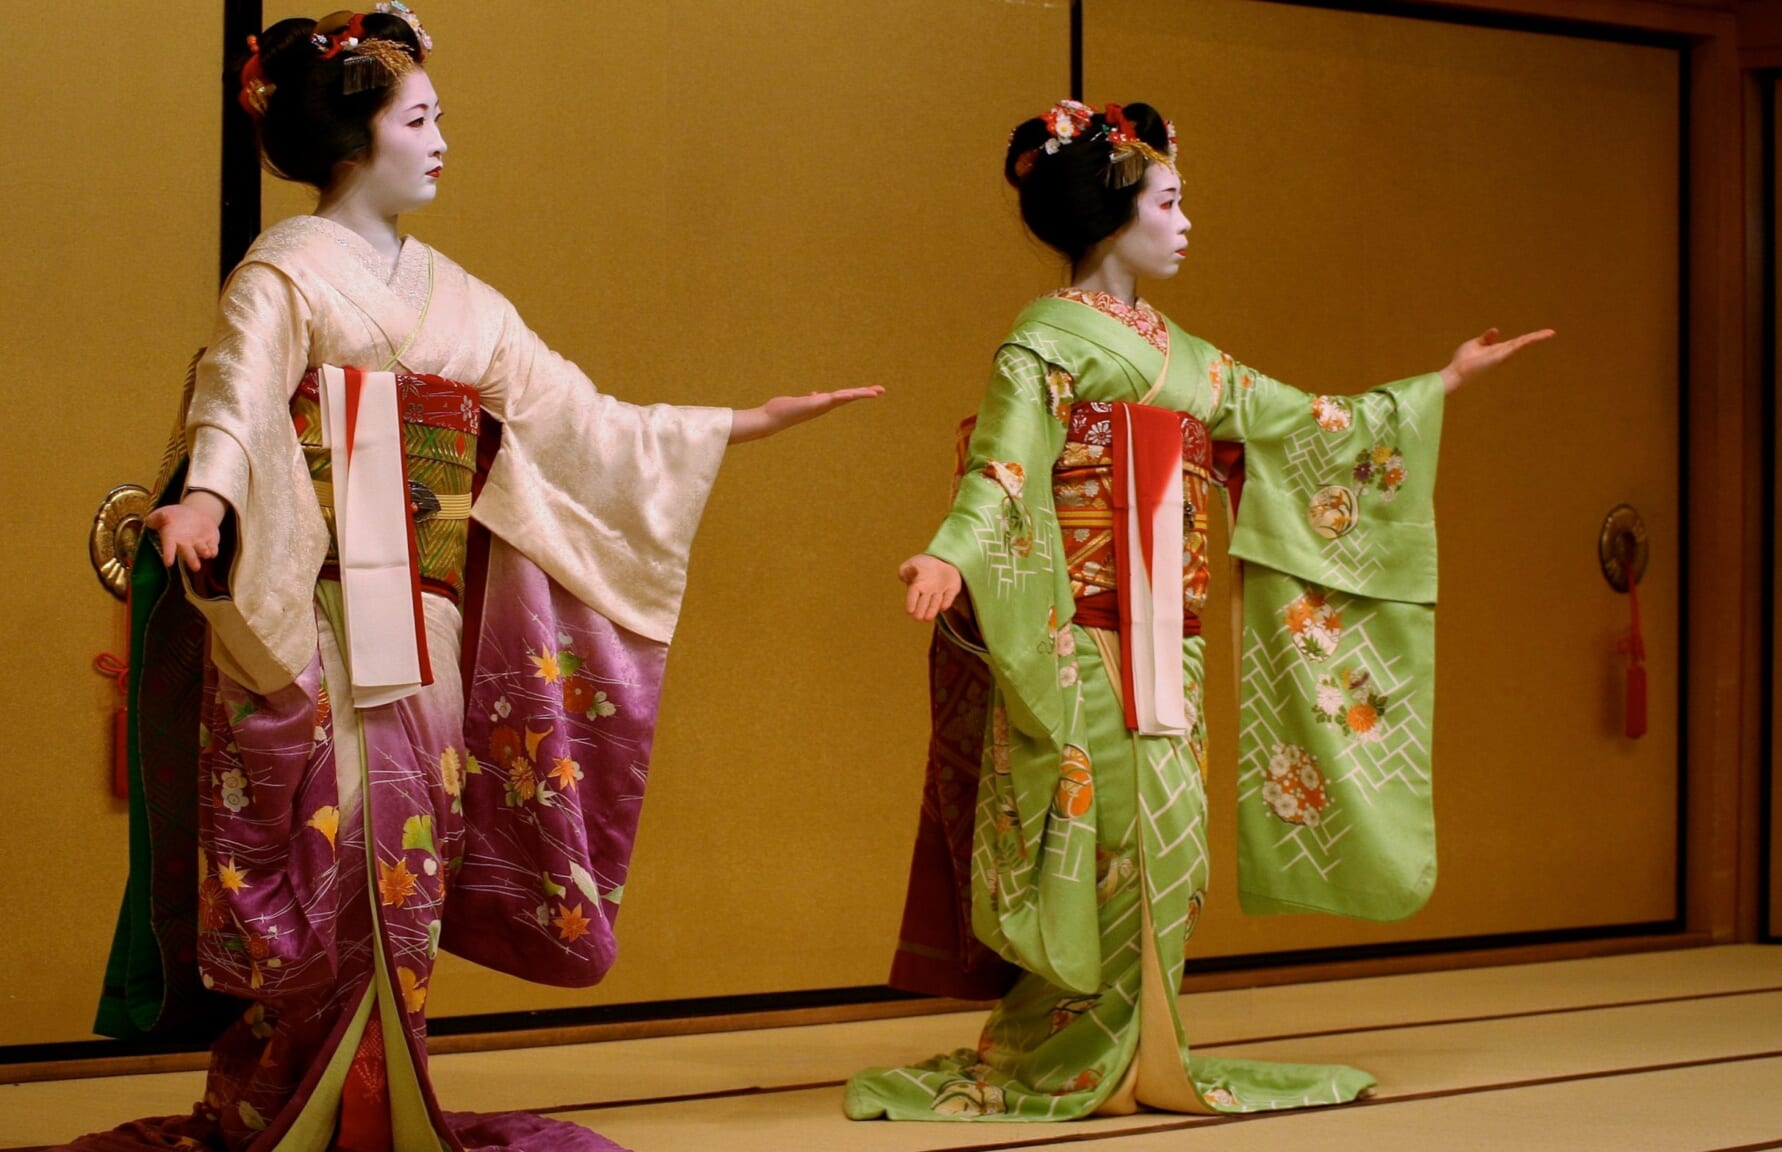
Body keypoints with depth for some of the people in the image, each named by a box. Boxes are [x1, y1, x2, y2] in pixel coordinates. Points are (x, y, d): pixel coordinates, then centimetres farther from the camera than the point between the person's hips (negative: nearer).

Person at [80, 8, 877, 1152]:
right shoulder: (287, 273, -2)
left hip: (426, 634, 6)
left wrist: (739, 425, 20)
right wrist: (203, 499, -41)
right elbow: (236, 401, -19)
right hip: (319, 624, -6)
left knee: (407, 868, 6)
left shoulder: (454, 296, 17)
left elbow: (573, 417, 20)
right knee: (336, 865, -8)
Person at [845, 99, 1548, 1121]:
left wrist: (1443, 384, 27)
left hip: (1163, 648, 8)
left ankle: (1138, 1063, 17)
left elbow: (1300, 422, 23)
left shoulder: (1177, 355, 17)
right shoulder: (1049, 342, -7)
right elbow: (1002, 467, -20)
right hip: (1083, 647, -8)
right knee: (1106, 852, -7)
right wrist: (951, 556, -40)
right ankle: (1068, 1067, 4)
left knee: (1165, 851, 8)